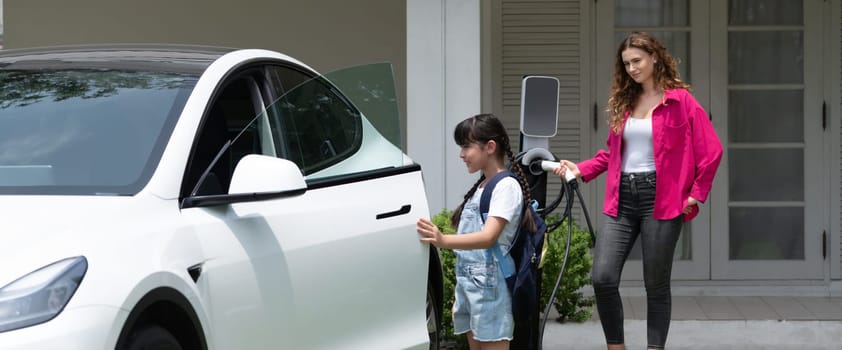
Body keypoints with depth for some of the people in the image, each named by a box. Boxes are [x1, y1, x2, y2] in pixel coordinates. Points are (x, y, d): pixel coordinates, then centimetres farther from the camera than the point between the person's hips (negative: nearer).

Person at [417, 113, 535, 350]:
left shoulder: (506, 186, -10)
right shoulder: (480, 186, 17)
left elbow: (489, 237, -24)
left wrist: (444, 241, -40)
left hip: (490, 283, -9)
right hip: (467, 280, 9)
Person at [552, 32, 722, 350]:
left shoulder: (680, 100, -3)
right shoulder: (623, 102, 14)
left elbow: (711, 150, -4)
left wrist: (696, 194, -5)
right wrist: (581, 169, 5)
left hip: (661, 200, -4)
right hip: (621, 198, 5)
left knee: (656, 284, 2)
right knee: (602, 277, -8)